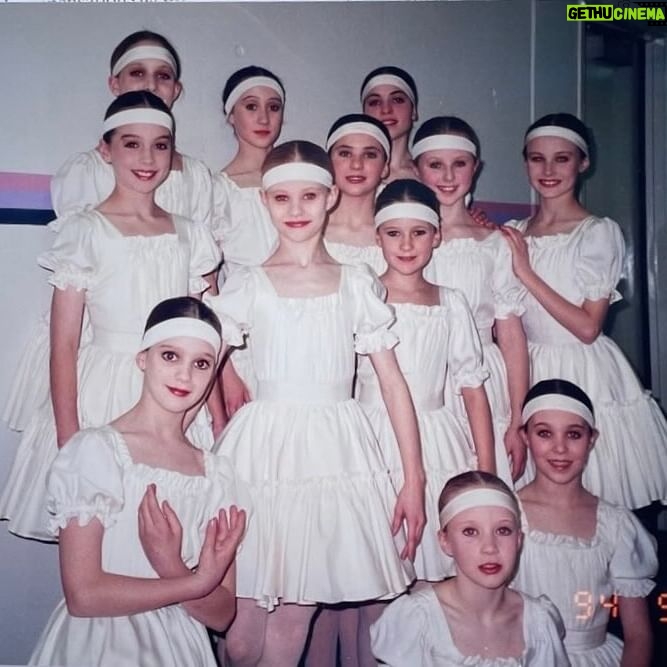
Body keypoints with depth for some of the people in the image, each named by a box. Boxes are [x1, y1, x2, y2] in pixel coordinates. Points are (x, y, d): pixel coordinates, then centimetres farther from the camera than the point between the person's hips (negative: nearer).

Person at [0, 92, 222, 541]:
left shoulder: (190, 235, 7)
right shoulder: (85, 232, -4)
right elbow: (64, 344, -6)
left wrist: (217, 419, 7)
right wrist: (68, 439, -10)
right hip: (104, 401, -3)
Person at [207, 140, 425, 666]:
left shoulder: (358, 284, 5)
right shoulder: (248, 286, 3)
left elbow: (393, 382, 4)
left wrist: (414, 479, 1)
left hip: (336, 452, 1)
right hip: (264, 450, -1)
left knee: (295, 618, 9)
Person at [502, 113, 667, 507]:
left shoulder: (600, 232, -6)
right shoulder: (513, 234, 8)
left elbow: (588, 327, -12)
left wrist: (526, 273, -14)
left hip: (586, 375, -4)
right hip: (531, 373, 4)